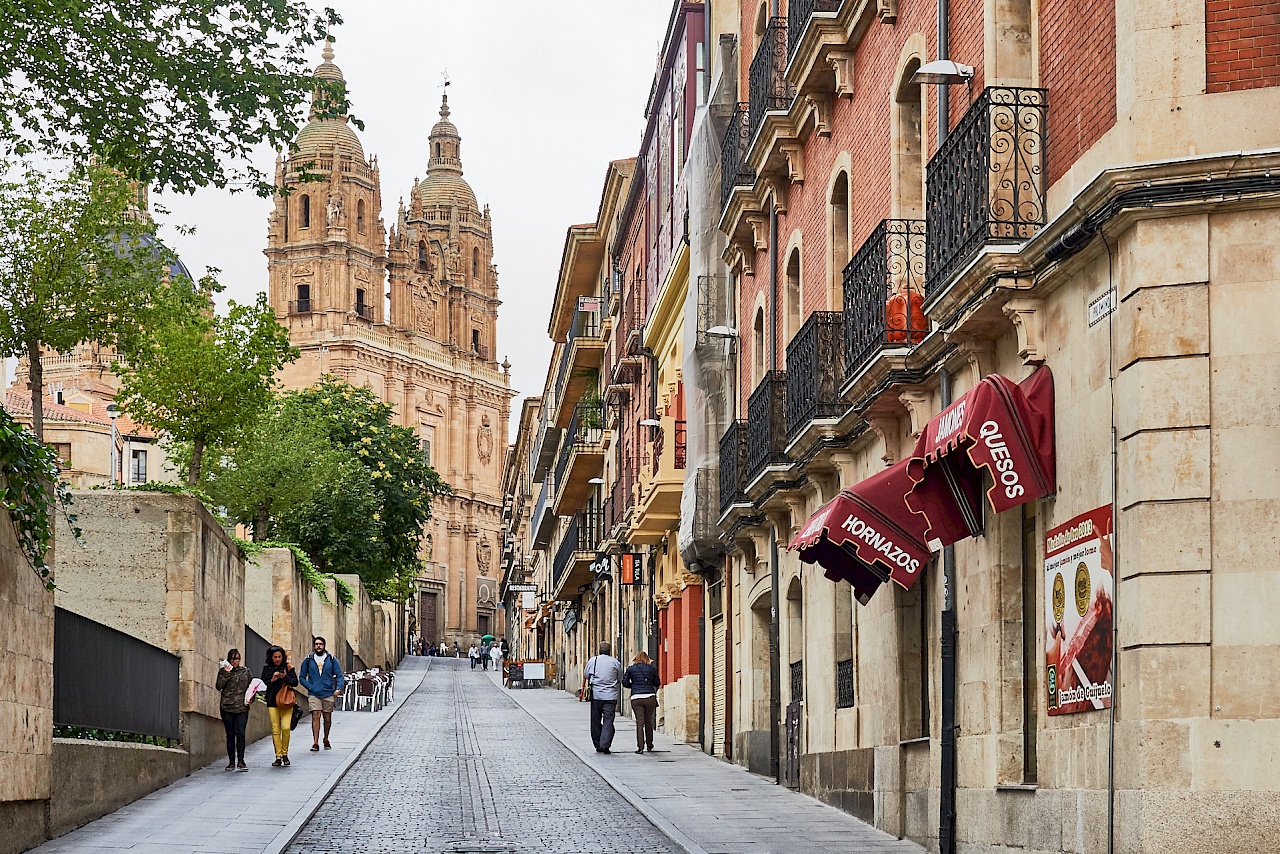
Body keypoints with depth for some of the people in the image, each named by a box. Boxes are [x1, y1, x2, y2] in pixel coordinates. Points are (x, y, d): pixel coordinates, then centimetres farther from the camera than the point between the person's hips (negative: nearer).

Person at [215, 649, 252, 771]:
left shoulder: (245, 671, 12)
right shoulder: (223, 672, 8)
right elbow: (218, 686, -4)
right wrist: (227, 674, -10)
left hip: (242, 707, 0)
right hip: (227, 707, 0)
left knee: (240, 733, -11)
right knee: (230, 735, 4)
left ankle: (240, 761, -7)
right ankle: (231, 761, 11)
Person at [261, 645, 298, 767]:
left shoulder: (288, 668, 4)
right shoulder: (267, 669, 8)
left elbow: (295, 682, -1)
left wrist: (285, 677, -16)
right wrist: (272, 680, -12)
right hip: (272, 702, 1)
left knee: (285, 728, -12)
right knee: (275, 730, -1)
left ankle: (285, 753, 7)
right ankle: (278, 756, 6)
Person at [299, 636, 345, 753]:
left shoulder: (332, 660, 5)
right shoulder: (308, 661, 5)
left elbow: (340, 676, 6)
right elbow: (302, 677, 9)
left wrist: (338, 688, -11)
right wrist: (310, 687, -6)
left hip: (328, 694, 1)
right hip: (314, 694, -1)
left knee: (327, 718, 8)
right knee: (315, 716, -12)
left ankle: (326, 740, 27)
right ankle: (315, 743, -15)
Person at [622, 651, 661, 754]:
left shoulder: (631, 669, 6)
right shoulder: (652, 669, 8)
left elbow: (625, 683, 5)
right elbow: (657, 683, 13)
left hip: (636, 698, -1)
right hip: (650, 697, 1)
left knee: (639, 722, -1)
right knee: (648, 722, 14)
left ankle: (640, 746, -11)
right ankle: (649, 745, 23)